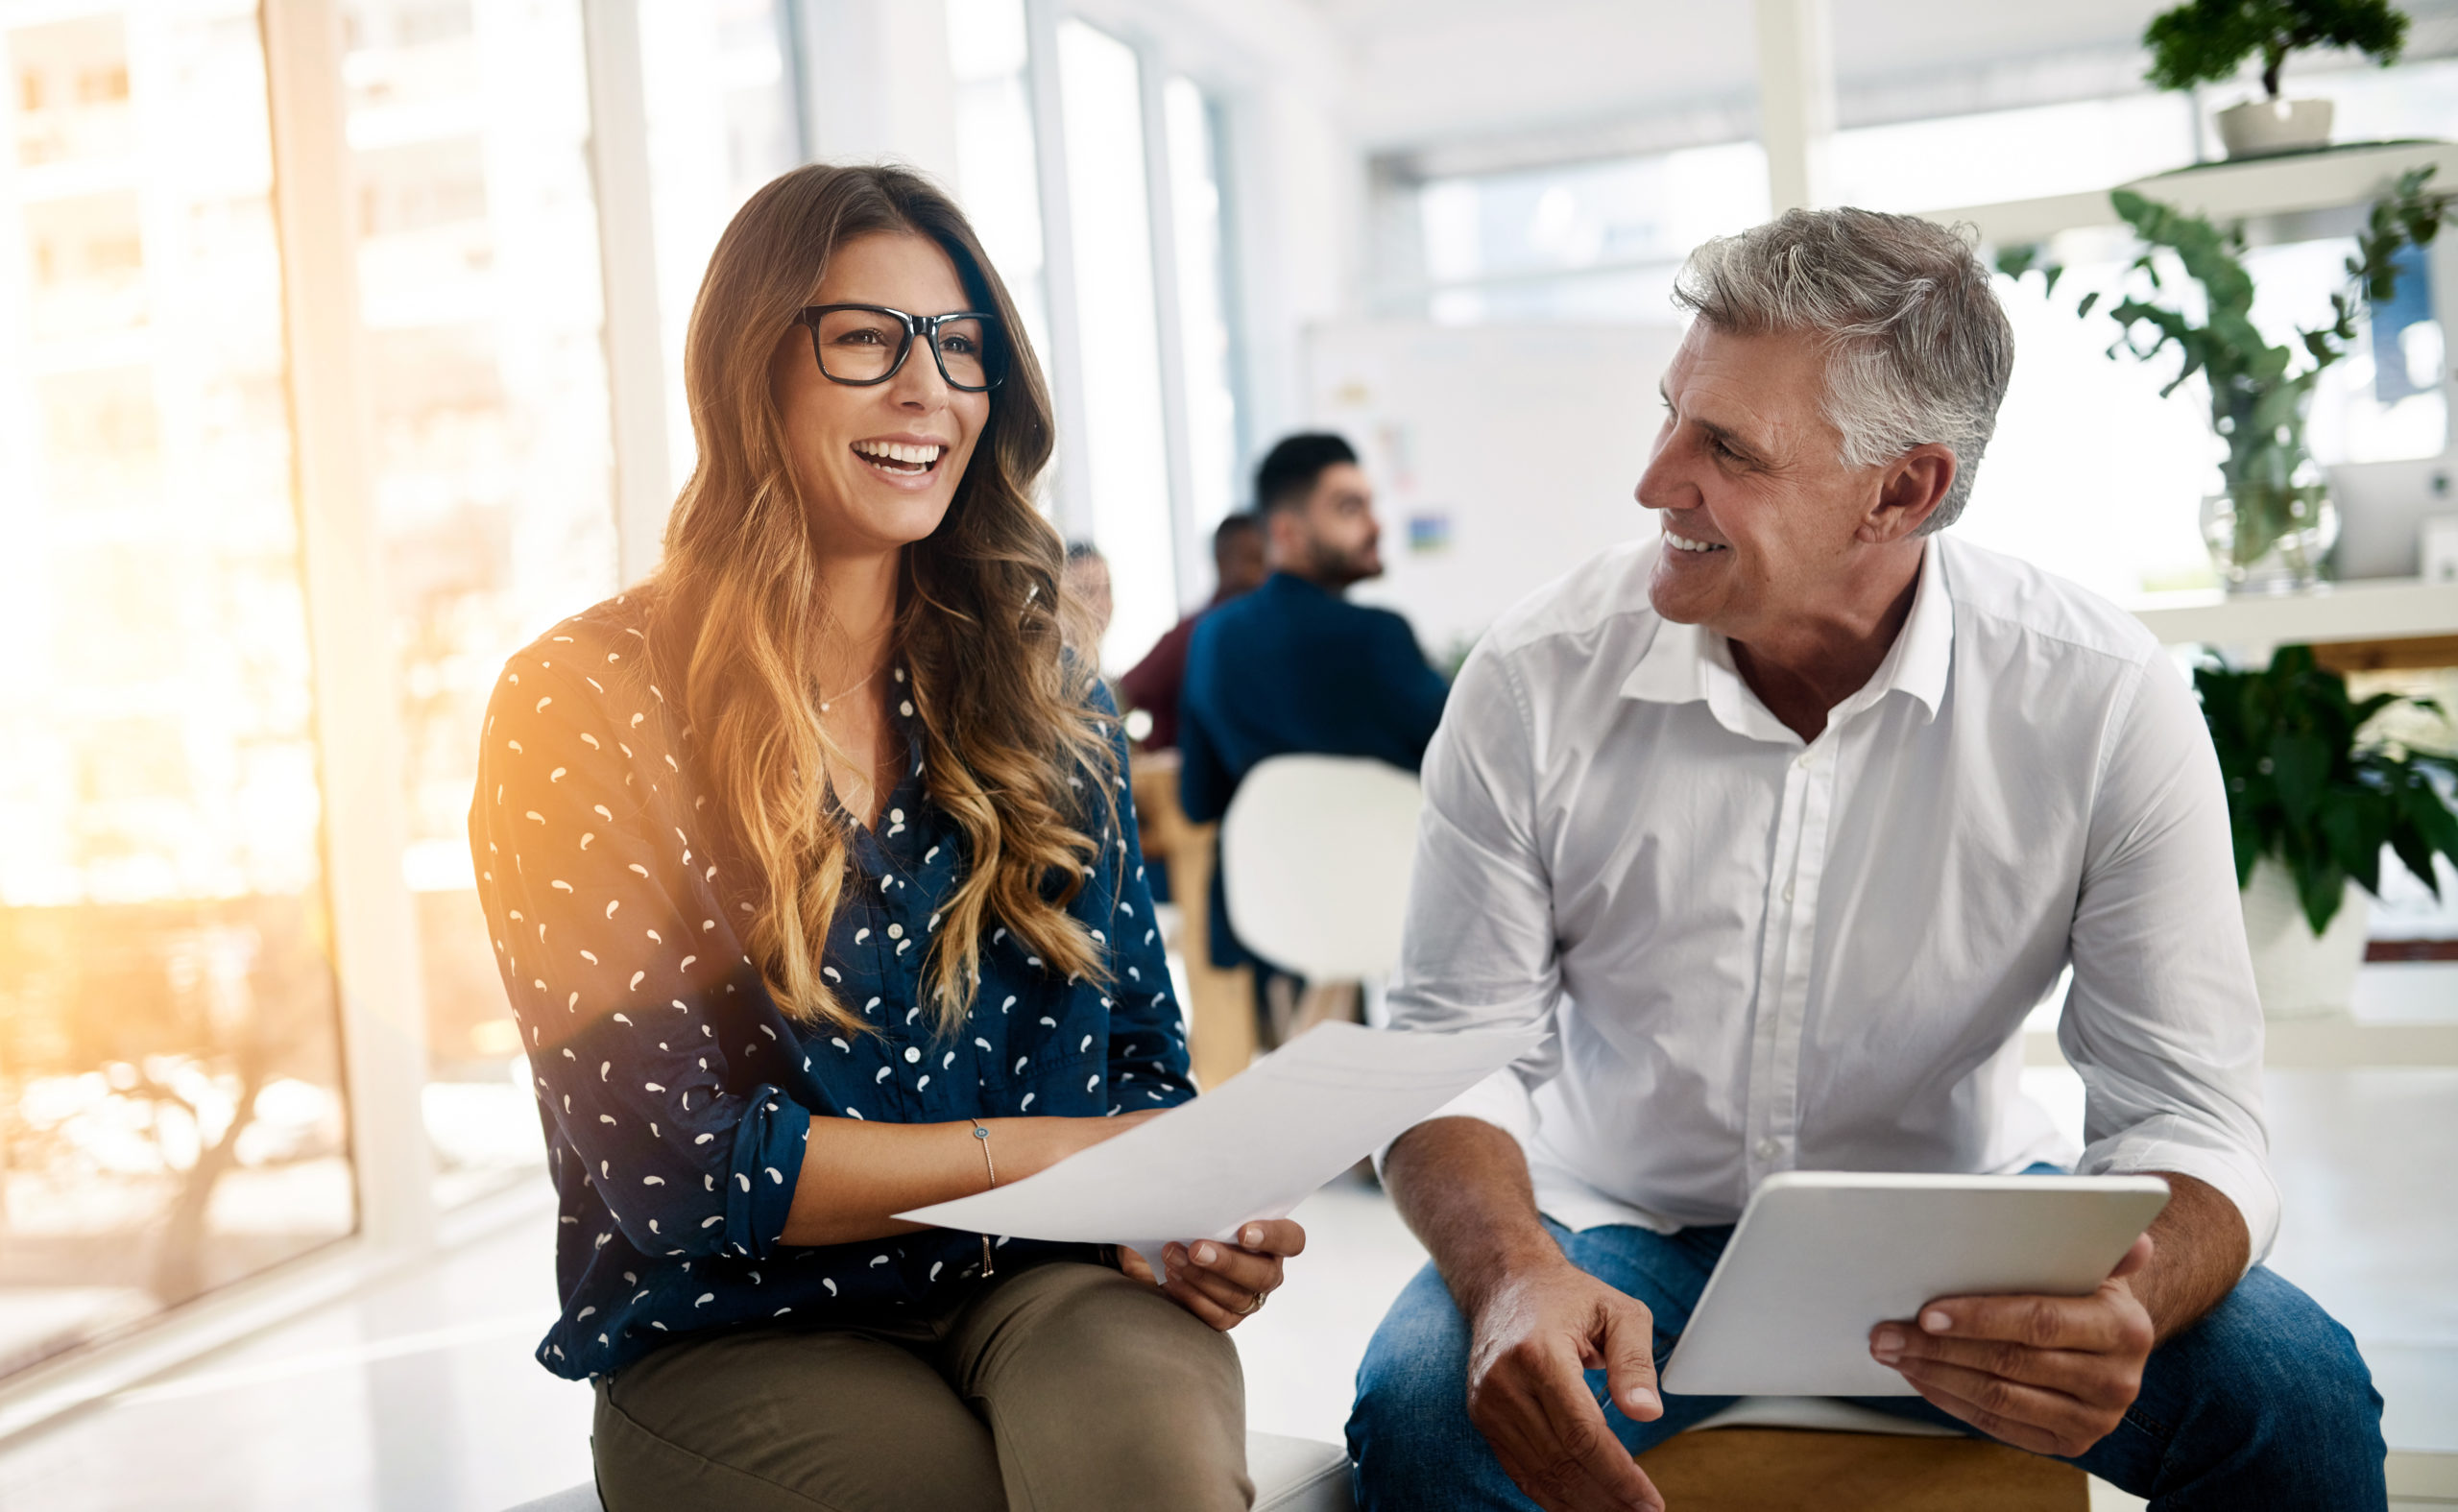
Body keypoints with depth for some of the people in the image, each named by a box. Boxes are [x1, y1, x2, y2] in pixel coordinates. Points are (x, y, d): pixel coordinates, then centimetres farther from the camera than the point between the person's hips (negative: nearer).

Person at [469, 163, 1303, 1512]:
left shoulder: (1041, 695, 9)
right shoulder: (580, 705, -5)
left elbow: (1139, 1050, 11)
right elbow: (662, 1157, -10)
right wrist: (1037, 1152, -14)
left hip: (1036, 1289, 3)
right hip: (737, 1337, -3)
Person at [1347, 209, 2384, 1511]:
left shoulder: (2103, 704, -16)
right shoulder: (1535, 683, -15)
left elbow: (2187, 1111, -14)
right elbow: (1450, 1047, -9)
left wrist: (2126, 1301, -38)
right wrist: (1515, 1275, -31)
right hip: (1628, 1228, 0)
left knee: (2294, 1394, -24)